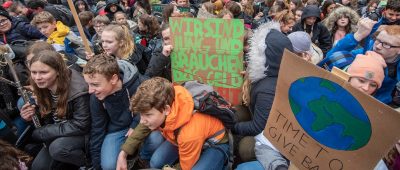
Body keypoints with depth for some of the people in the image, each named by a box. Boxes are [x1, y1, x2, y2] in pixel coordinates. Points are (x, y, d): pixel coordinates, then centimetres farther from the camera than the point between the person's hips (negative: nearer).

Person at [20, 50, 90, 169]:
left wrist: (40, 133, -23)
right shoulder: (43, 87, -6)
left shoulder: (78, 90, -29)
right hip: (59, 135, 7)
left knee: (57, 148, -31)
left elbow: (81, 126, -29)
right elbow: (48, 117, 7)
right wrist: (33, 116, -17)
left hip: (84, 134, -7)